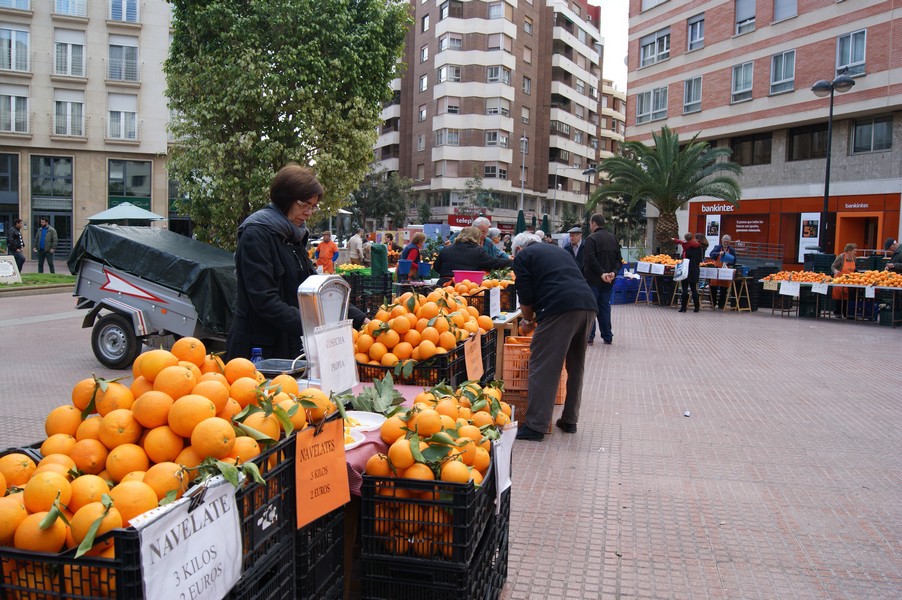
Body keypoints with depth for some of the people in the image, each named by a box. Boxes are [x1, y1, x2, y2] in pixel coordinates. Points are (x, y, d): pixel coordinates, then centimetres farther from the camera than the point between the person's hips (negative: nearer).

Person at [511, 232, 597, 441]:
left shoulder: (522, 256, 12)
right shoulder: (557, 250, 32)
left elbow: (526, 296, 3)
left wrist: (528, 319, 22)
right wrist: (537, 317, 38)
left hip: (561, 308, -7)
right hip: (589, 305, 8)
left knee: (543, 366, -3)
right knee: (575, 366, 17)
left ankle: (535, 426, -3)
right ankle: (570, 421, 25)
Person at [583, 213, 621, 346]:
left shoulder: (591, 238, -11)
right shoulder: (613, 239, 11)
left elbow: (591, 259, -20)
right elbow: (619, 259, 6)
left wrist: (601, 273, -17)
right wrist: (613, 272, -6)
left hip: (593, 280, -6)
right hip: (608, 281, 6)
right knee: (605, 307, 12)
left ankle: (589, 337, -1)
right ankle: (607, 337, 13)